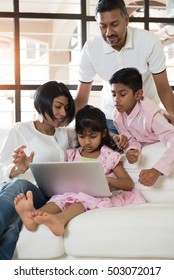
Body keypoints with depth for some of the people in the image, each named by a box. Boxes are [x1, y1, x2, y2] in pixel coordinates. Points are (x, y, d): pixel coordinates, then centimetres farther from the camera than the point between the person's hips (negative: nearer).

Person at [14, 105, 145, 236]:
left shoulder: (110, 156, 7)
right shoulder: (72, 155, 17)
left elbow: (130, 185, 1)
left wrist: (108, 180, -19)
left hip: (99, 196, -3)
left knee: (83, 198, -36)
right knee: (61, 197, -31)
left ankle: (60, 218, -65)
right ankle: (35, 214, -61)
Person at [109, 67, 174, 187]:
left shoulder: (151, 114, -38)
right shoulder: (118, 115, -16)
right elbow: (131, 139, -8)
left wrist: (156, 170, -58)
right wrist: (132, 150, -34)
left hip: (164, 147, -6)